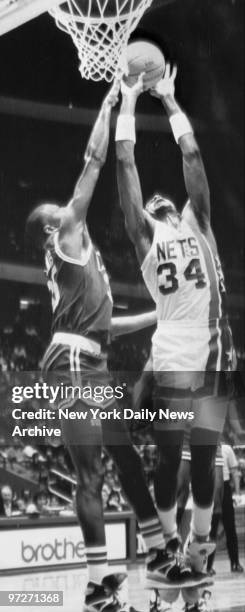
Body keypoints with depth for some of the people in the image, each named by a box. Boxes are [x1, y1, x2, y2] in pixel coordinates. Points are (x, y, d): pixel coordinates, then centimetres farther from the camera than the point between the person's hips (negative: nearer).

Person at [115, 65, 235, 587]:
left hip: (215, 353, 2)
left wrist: (169, 100, 16)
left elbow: (192, 154, 11)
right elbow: (126, 163, 6)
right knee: (169, 456, 0)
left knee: (204, 457, 7)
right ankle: (170, 542, 12)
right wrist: (128, 101, 11)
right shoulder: (144, 235, 8)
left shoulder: (197, 222, 14)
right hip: (174, 357, -2)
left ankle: (199, 544, 16)